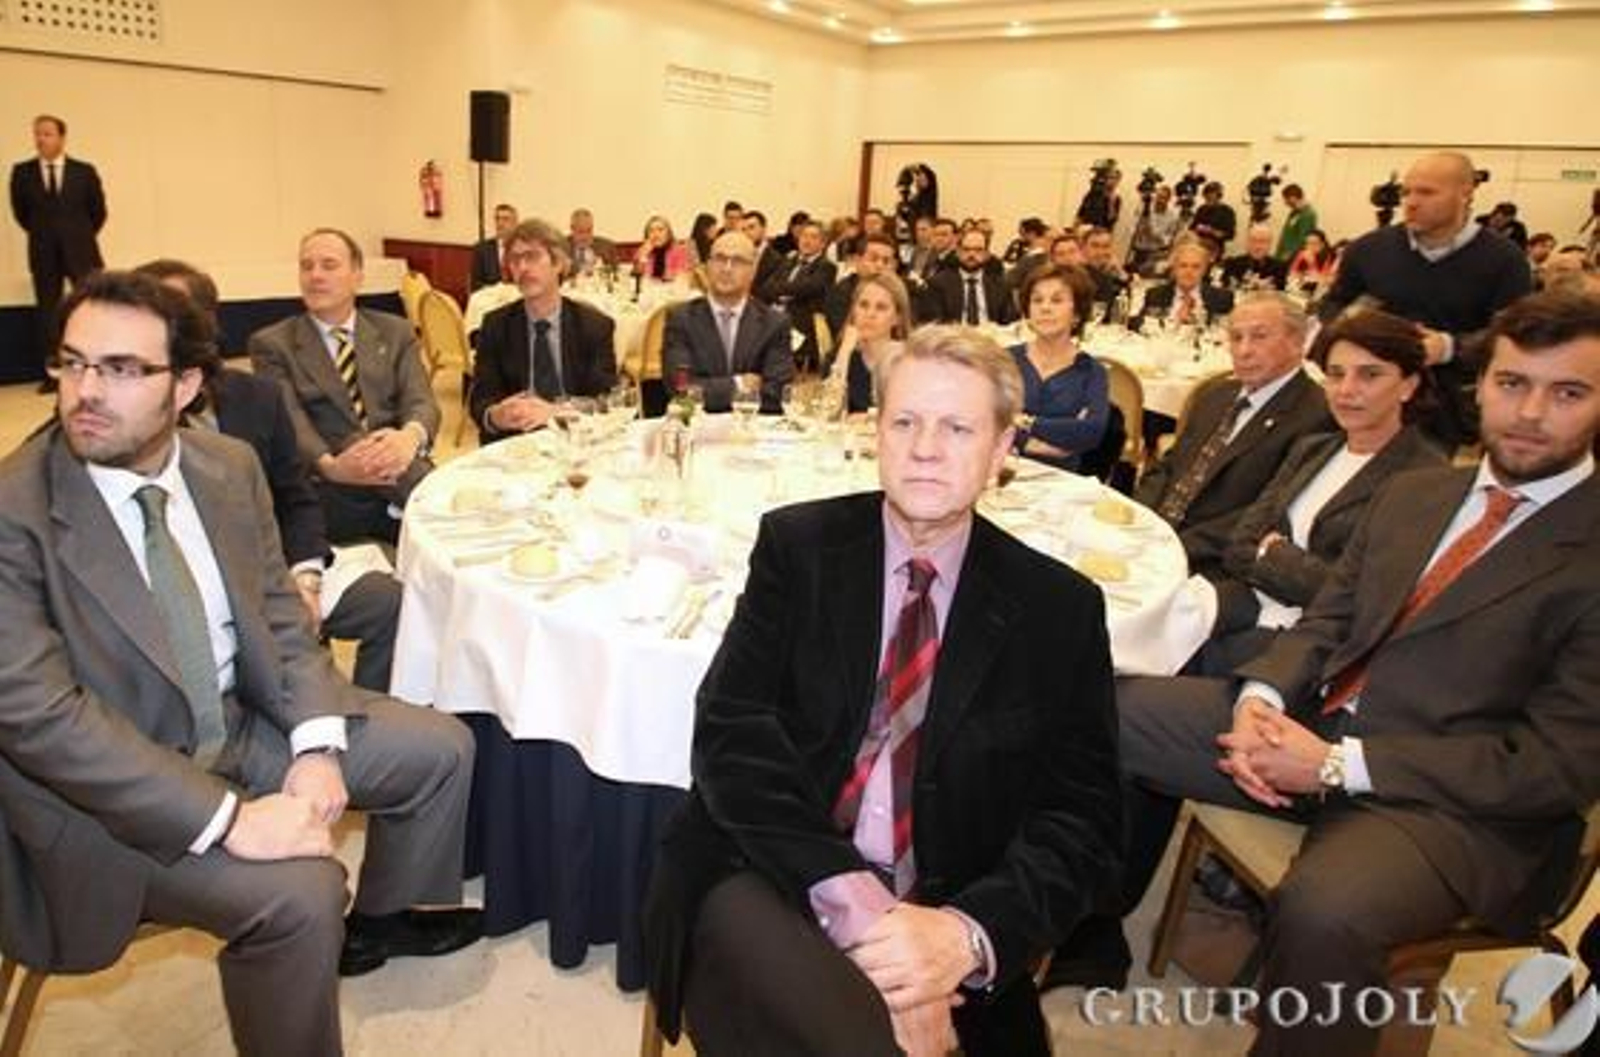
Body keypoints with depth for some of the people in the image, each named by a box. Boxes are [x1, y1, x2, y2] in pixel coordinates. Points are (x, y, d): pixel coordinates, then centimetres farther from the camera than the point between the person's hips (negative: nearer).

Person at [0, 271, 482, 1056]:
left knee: (439, 747, 8)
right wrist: (227, 816, -29)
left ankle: (377, 919, 33)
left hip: (243, 722, 6)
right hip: (102, 786, -6)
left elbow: (280, 615, 2)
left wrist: (317, 747, -13)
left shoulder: (230, 465, -4)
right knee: (298, 892, -27)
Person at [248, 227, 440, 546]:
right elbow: (288, 421, -5)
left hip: (404, 474, 3)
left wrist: (410, 437, -25)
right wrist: (330, 466, -28)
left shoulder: (395, 332, 17)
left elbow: (420, 401, 2)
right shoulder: (272, 344, 11)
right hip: (328, 489, -3)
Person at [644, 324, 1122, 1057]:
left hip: (938, 923, 3)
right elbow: (731, 731, -8)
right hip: (771, 883, -2)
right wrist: (848, 894, -21)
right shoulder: (797, 545, 1)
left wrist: (969, 932, -19)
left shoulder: (1059, 607, 3)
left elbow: (1081, 819, -1)